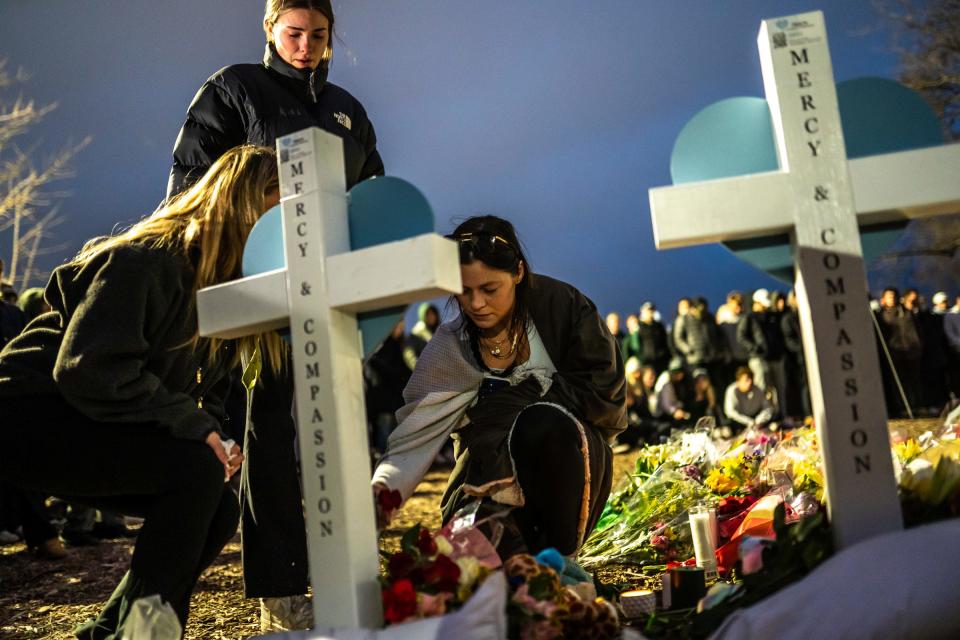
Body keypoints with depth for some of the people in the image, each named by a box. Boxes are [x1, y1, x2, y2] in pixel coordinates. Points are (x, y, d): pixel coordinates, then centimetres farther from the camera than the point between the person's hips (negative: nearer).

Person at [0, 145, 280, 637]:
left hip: (97, 427, 9)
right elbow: (90, 372, -31)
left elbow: (205, 386, 12)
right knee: (195, 467, -26)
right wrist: (195, 427, -27)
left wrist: (212, 432, -9)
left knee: (219, 509, -3)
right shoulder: (142, 262, -22)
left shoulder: (225, 280, 6)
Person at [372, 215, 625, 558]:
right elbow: (414, 433, -11)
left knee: (542, 422, -35)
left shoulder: (560, 305, -7)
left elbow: (605, 390, -6)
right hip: (490, 471, 0)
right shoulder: (449, 346, -4)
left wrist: (538, 390, -12)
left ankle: (560, 554, -12)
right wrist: (383, 489, -28)